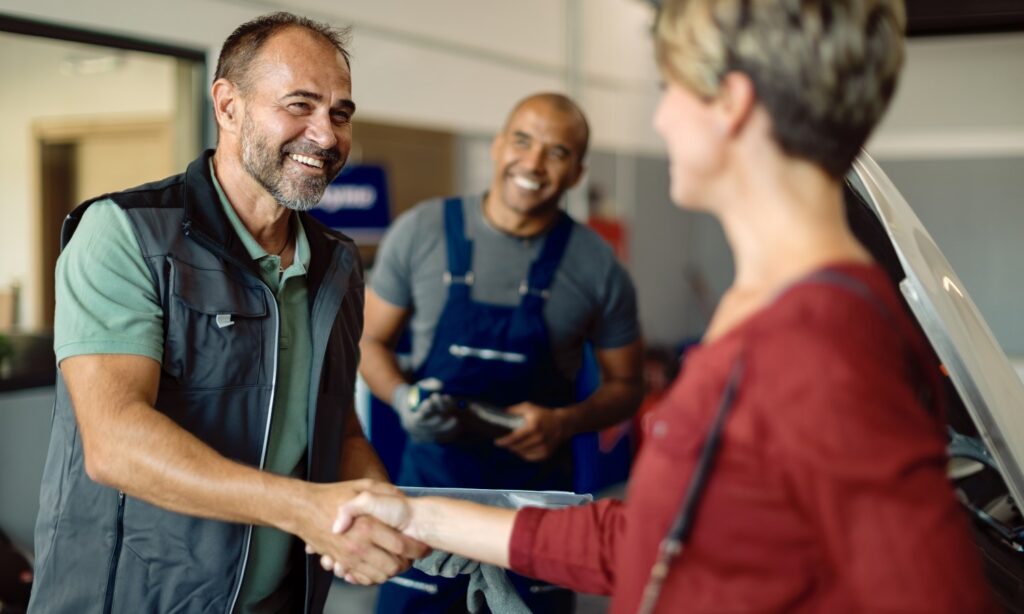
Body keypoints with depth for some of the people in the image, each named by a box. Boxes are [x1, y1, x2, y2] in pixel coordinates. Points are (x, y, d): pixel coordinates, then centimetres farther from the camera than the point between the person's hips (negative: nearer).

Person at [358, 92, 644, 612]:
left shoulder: (597, 267, -5)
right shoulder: (421, 232, -5)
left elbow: (624, 385, 6)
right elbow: (371, 340, 6)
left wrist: (564, 422, -14)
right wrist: (405, 398, -13)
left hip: (537, 485, 0)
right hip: (432, 473, 0)